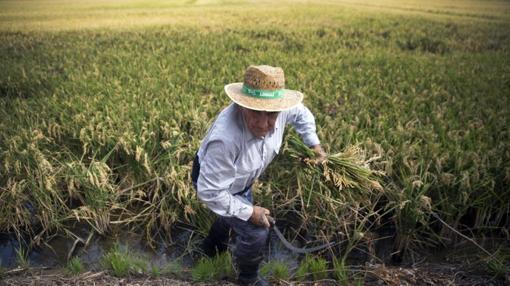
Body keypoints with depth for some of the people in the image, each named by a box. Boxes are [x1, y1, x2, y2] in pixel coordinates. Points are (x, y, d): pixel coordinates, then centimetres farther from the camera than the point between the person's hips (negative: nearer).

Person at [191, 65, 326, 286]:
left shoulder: (279, 110, -29)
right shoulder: (226, 139, -48)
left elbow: (300, 112, -1)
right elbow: (209, 191, -36)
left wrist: (314, 143, 4)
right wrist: (249, 212, -26)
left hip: (240, 179, 7)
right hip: (213, 183, -7)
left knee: (235, 213, 32)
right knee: (255, 231, -7)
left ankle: (213, 247, 65)